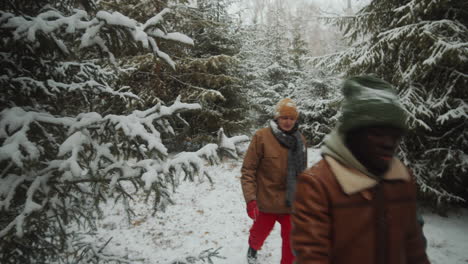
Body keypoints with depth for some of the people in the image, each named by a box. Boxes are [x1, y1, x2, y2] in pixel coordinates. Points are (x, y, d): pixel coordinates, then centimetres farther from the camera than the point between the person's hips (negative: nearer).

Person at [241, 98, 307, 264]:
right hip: (266, 202, -2)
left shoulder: (300, 140, -1)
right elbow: (248, 170, -13)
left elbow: (302, 172, 10)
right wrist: (250, 199, -19)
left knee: (291, 239, 8)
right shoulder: (262, 137, -15)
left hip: (291, 202, 2)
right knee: (260, 232, 22)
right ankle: (253, 248, 56)